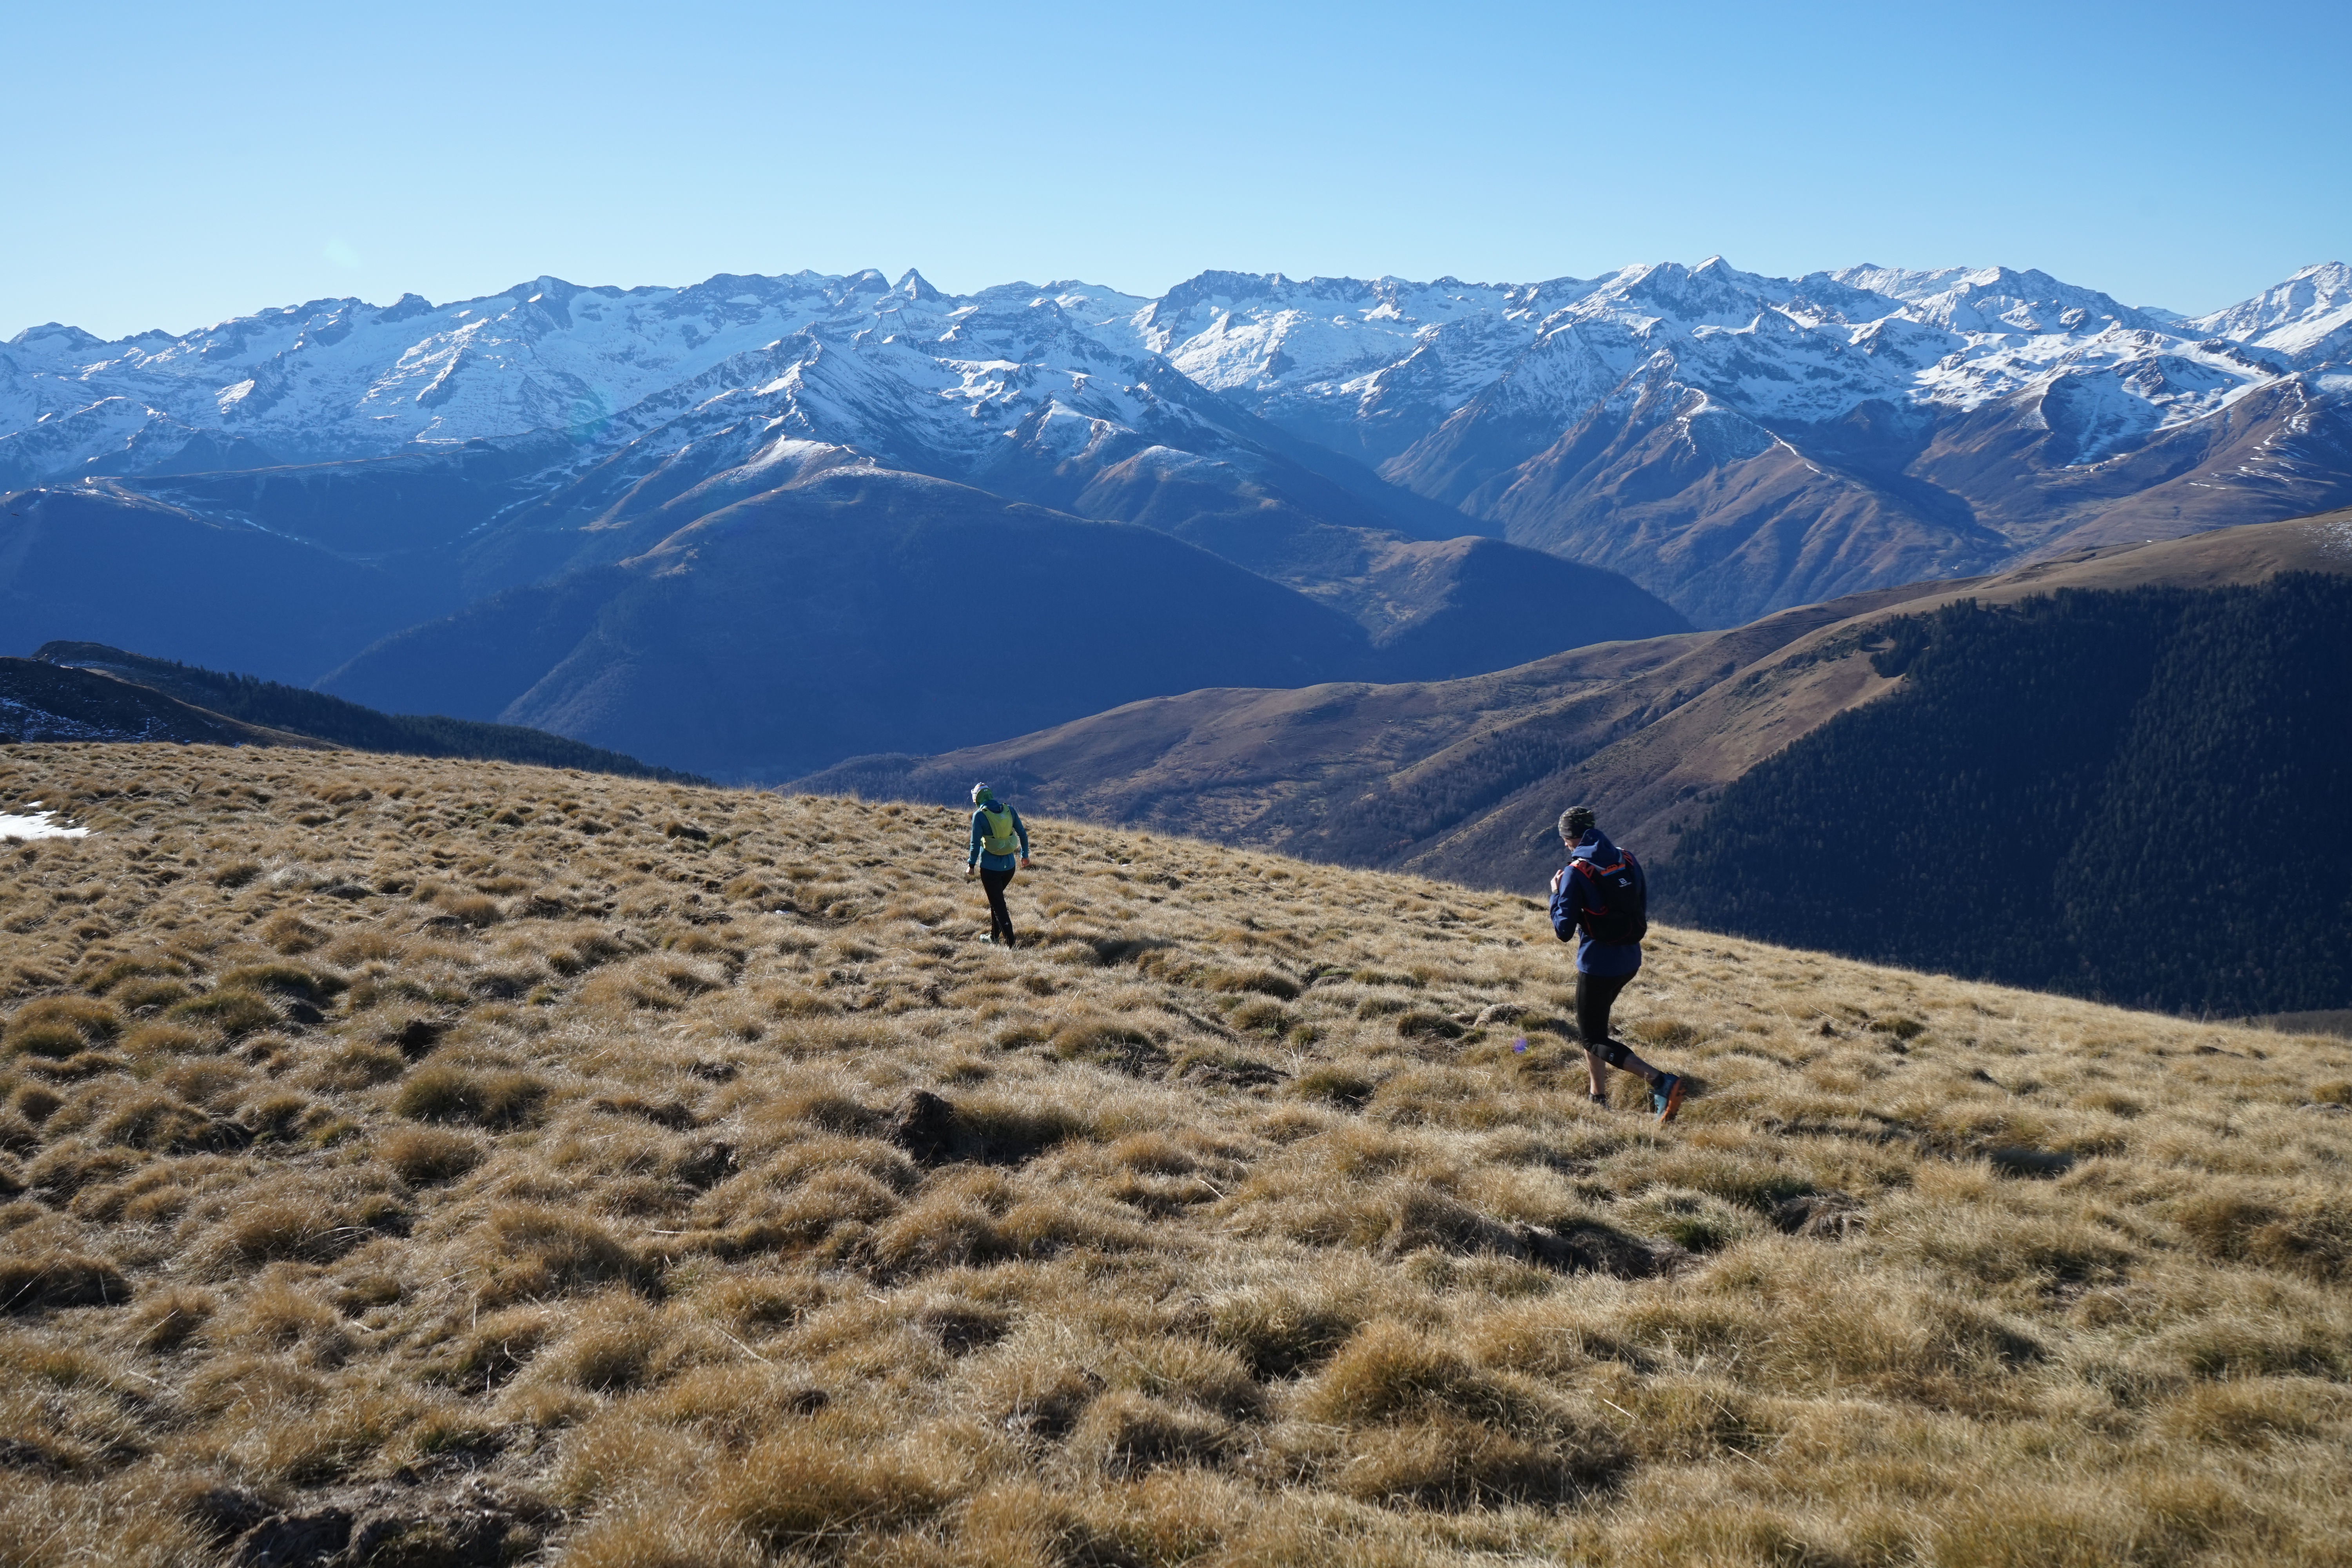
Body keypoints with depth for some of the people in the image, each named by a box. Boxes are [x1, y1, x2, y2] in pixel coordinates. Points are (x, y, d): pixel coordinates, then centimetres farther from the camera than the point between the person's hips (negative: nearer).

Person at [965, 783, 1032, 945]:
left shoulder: (980, 815, -12)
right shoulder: (1009, 810, 1)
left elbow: (976, 843, -11)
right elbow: (1023, 834, 8)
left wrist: (971, 864, 2)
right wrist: (1025, 855, 22)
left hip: (990, 868, -5)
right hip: (1010, 866, 5)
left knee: (998, 906, 2)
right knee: (997, 899, 25)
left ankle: (1010, 943, -4)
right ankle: (994, 936, 33)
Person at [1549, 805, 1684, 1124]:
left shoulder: (1576, 872, -16)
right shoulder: (1628, 861, 3)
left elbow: (1564, 930, -14)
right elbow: (1642, 913, 13)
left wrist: (1556, 895, 0)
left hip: (1598, 964, -7)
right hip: (1630, 961, 7)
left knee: (1594, 1039, 3)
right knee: (1591, 1025, 25)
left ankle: (1660, 1081, -15)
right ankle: (1599, 1097, 28)